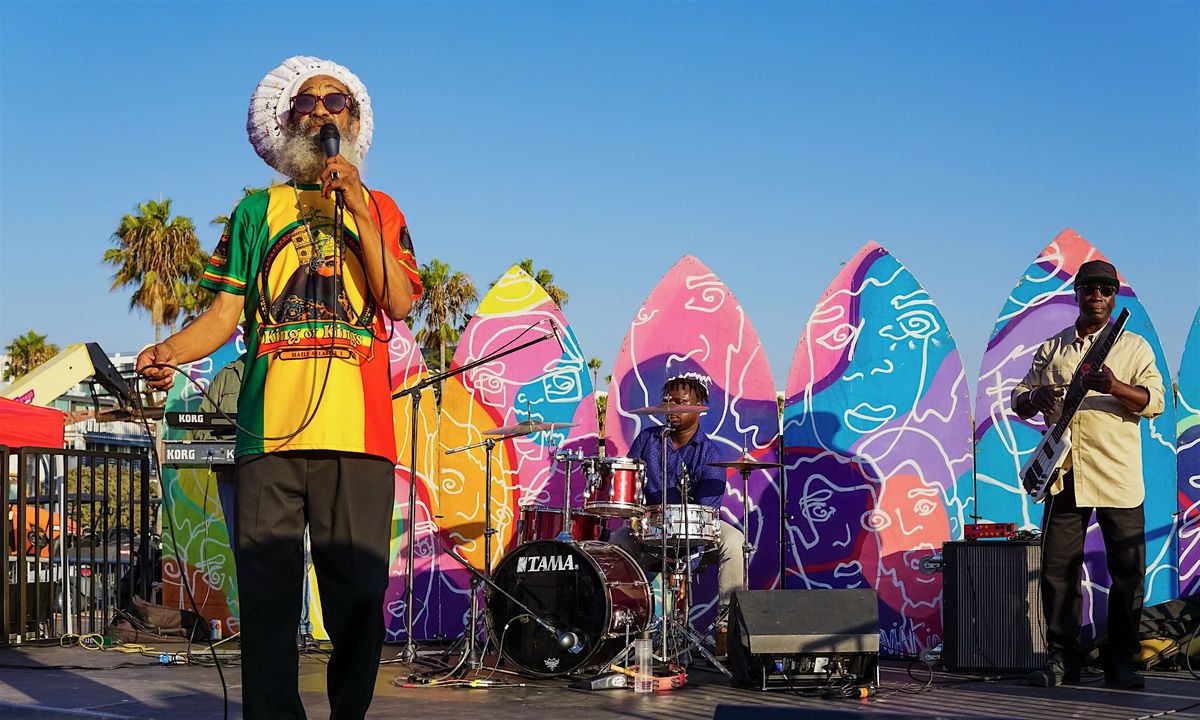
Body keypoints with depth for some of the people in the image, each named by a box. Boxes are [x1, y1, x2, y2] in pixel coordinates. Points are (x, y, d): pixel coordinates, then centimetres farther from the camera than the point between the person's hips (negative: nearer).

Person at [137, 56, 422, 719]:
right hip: (269, 429, 0)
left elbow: (400, 301, 2)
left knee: (358, 596, -4)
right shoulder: (258, 210, 19)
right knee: (267, 595, -4)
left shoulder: (380, 211, 19)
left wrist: (357, 207, -3)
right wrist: (173, 349, -8)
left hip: (357, 433, 0)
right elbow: (226, 310, 11)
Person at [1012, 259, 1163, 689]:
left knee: (1128, 571, -1)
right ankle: (1062, 658, 8)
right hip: (1064, 474, 2)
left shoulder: (1133, 346, 9)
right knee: (1057, 567, 0)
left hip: (1119, 478, -2)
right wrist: (1034, 398, -6)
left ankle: (1120, 660, 8)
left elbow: (1155, 401, -3)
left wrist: (1114, 387, -22)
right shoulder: (1051, 349, 17)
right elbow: (1018, 401, 18)